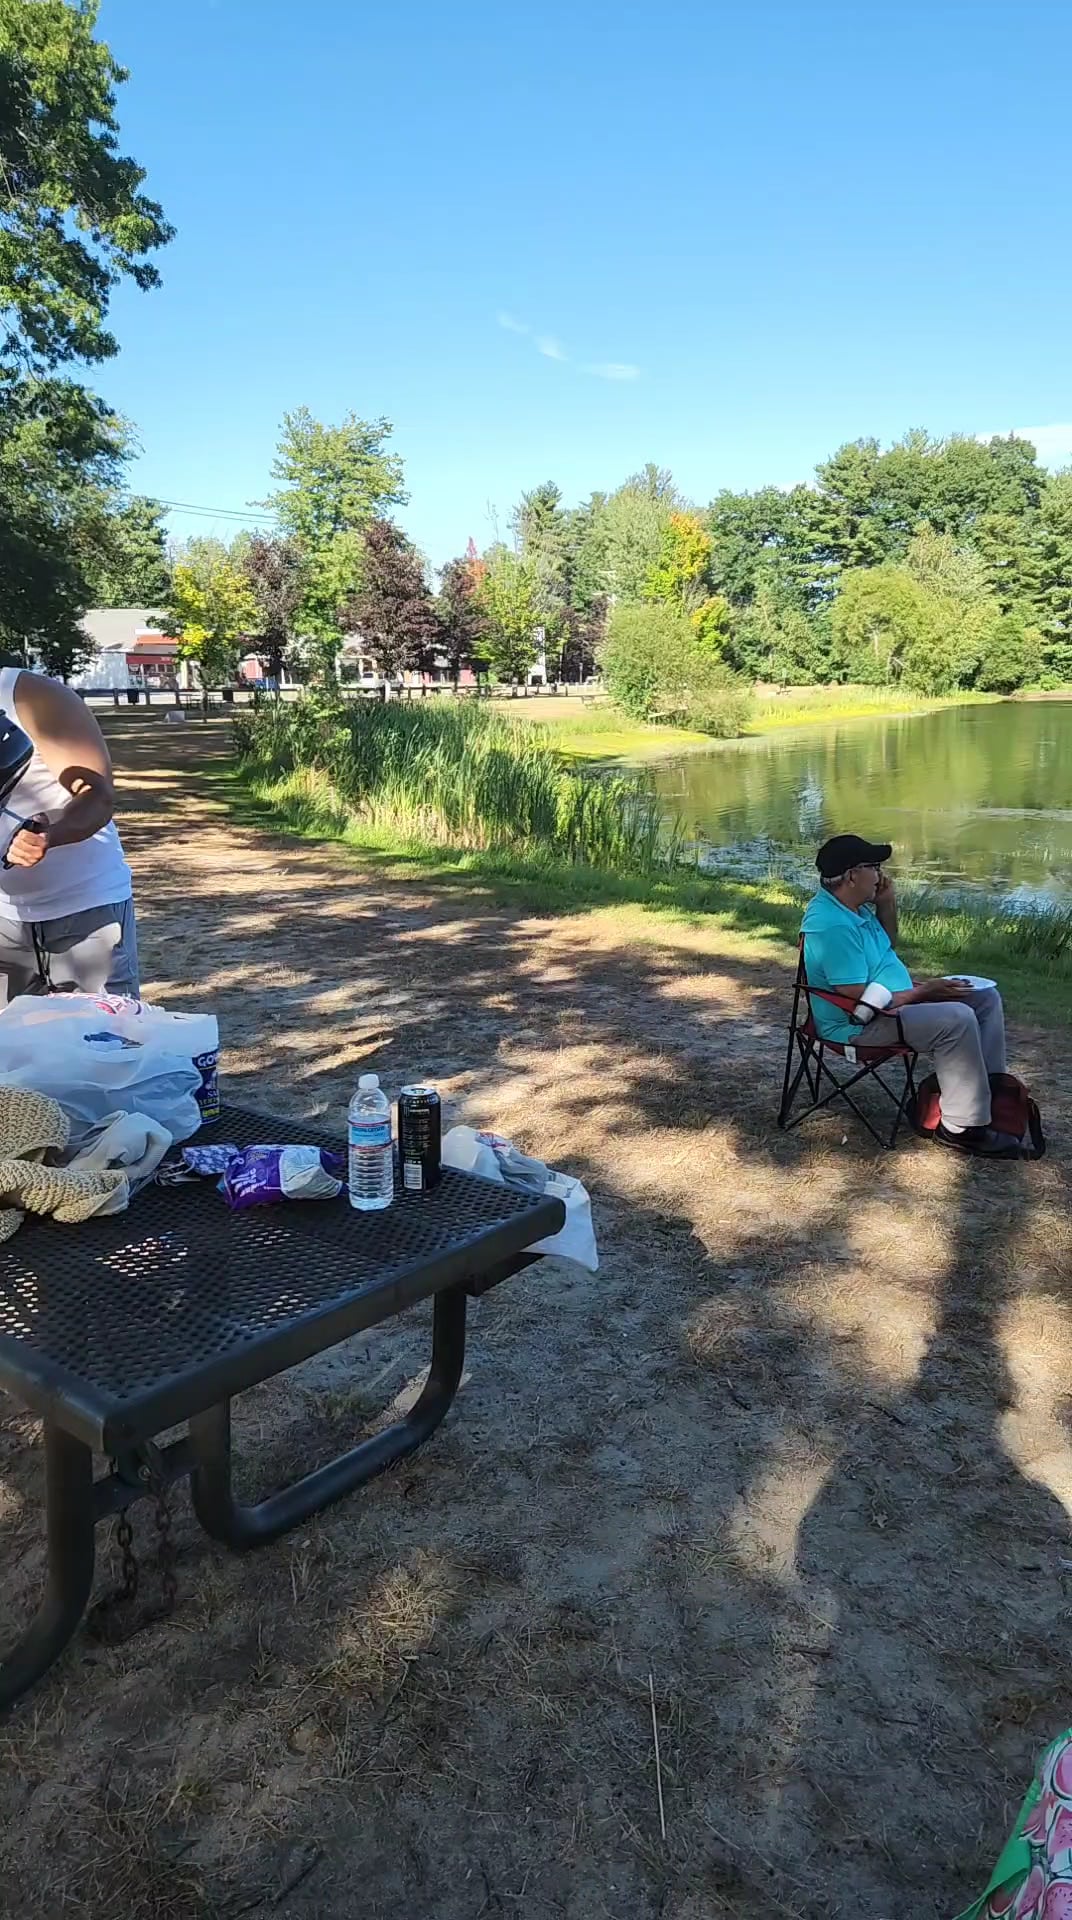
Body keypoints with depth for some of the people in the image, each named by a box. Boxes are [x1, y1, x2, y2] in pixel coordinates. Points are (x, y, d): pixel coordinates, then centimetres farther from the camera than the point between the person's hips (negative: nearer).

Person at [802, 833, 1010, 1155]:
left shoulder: (852, 907, 4)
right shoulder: (833, 926, -29)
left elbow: (886, 944, 22)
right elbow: (859, 1001, -29)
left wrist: (887, 904, 3)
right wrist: (923, 993, -18)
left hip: (894, 999, 11)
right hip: (862, 1024, -11)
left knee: (986, 997, 8)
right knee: (957, 1020, -29)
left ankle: (989, 1091, 14)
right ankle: (962, 1127, -18)